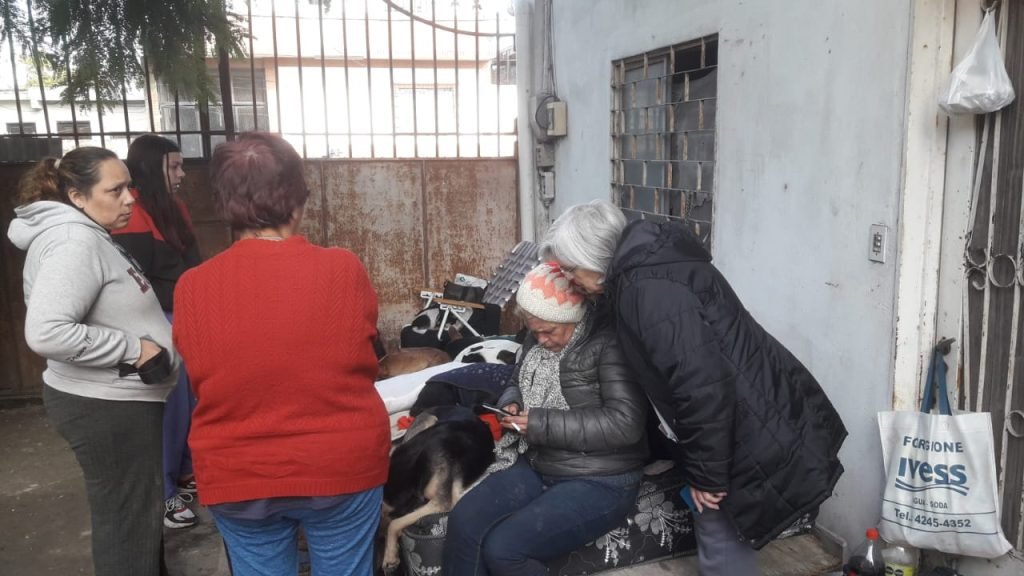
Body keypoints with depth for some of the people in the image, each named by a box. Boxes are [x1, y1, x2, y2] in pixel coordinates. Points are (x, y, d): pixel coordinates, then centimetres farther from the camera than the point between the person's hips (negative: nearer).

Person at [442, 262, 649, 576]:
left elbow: (626, 424, -25)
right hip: (537, 467, 8)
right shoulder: (538, 341, 7)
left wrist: (543, 423, -23)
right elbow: (516, 383, 23)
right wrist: (511, 403, -2)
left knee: (503, 548, -22)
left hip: (599, 482, -7)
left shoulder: (609, 344, -18)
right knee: (463, 522, -13)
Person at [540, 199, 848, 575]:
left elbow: (704, 386, -28)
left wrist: (705, 473, -18)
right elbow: (667, 374, 17)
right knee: (720, 535, 20)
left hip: (763, 435, -10)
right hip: (746, 427, 10)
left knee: (721, 543, 2)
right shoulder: (643, 269, 9)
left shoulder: (648, 289, -24)